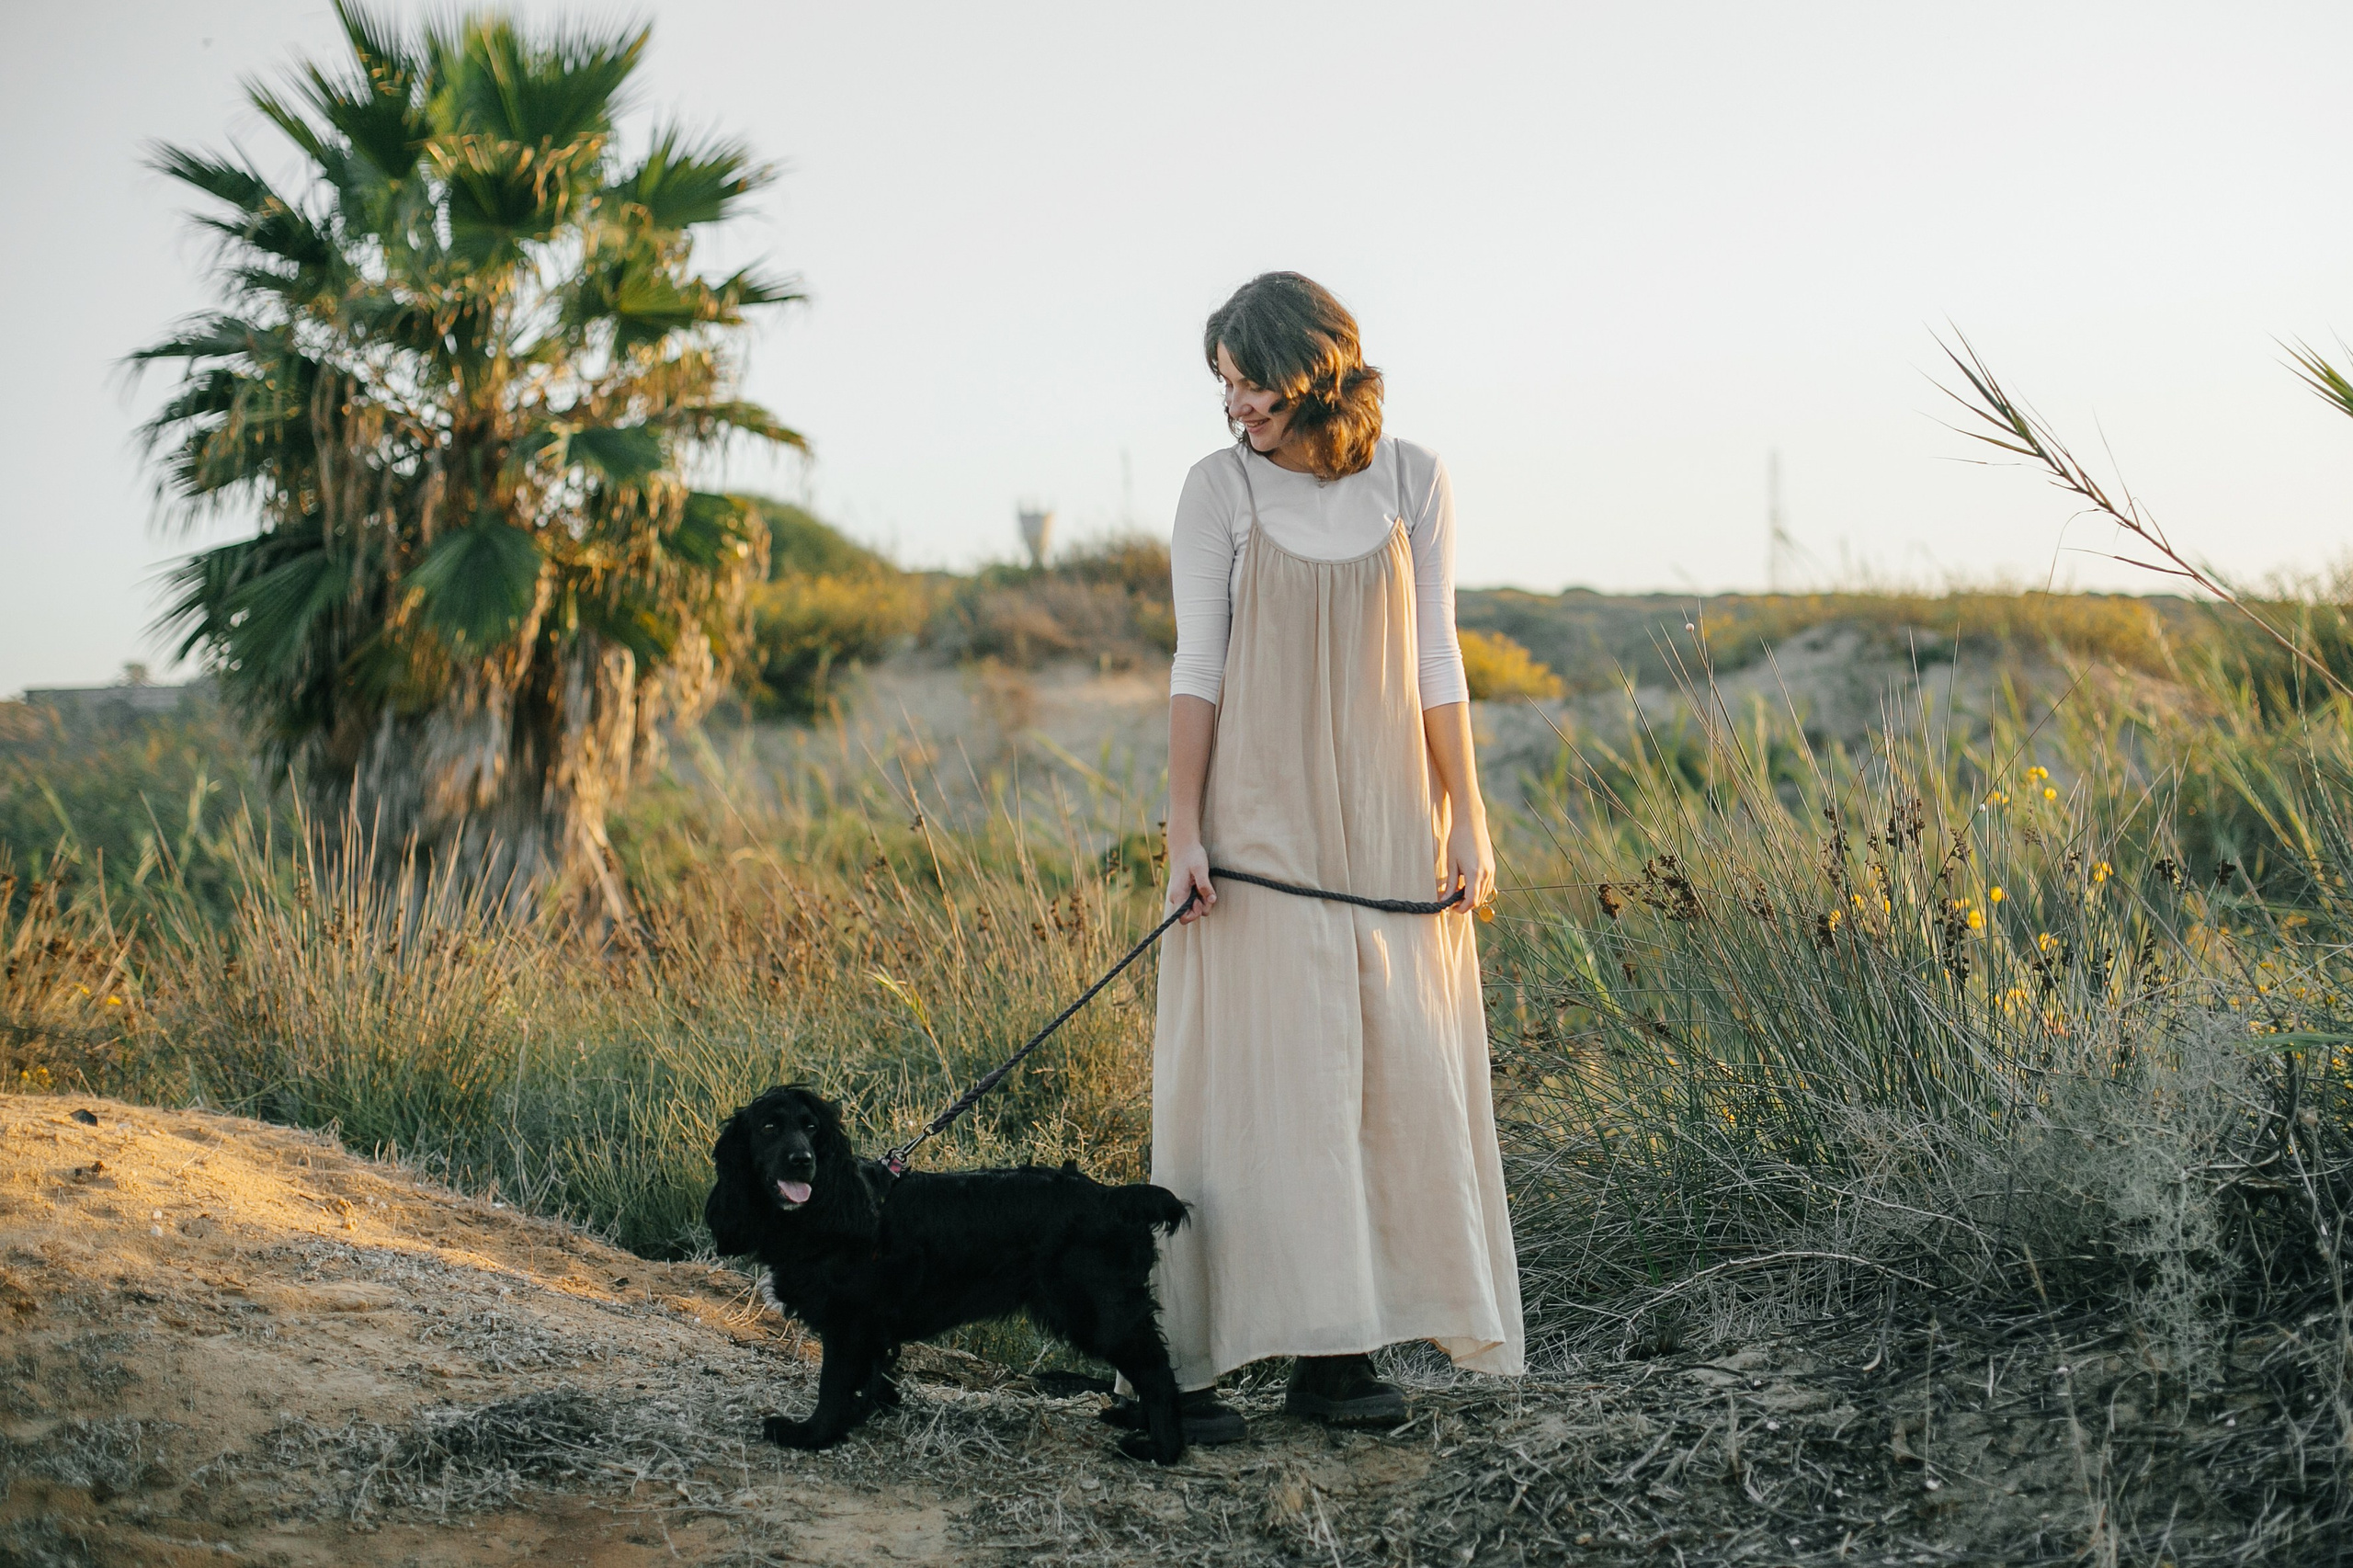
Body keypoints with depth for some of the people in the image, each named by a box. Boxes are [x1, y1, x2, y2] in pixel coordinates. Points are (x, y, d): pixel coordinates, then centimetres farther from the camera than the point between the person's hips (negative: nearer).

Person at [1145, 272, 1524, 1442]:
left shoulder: (1412, 480, 5)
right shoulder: (1221, 488, 0)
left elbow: (1437, 661, 7)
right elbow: (1197, 666, -1)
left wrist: (1464, 815, 2)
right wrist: (1184, 826, -8)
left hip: (1386, 819, 3)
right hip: (1261, 818, -3)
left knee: (1401, 1070, 1)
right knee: (1254, 1073, -6)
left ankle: (1341, 1352, 9)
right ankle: (1194, 1358, -3)